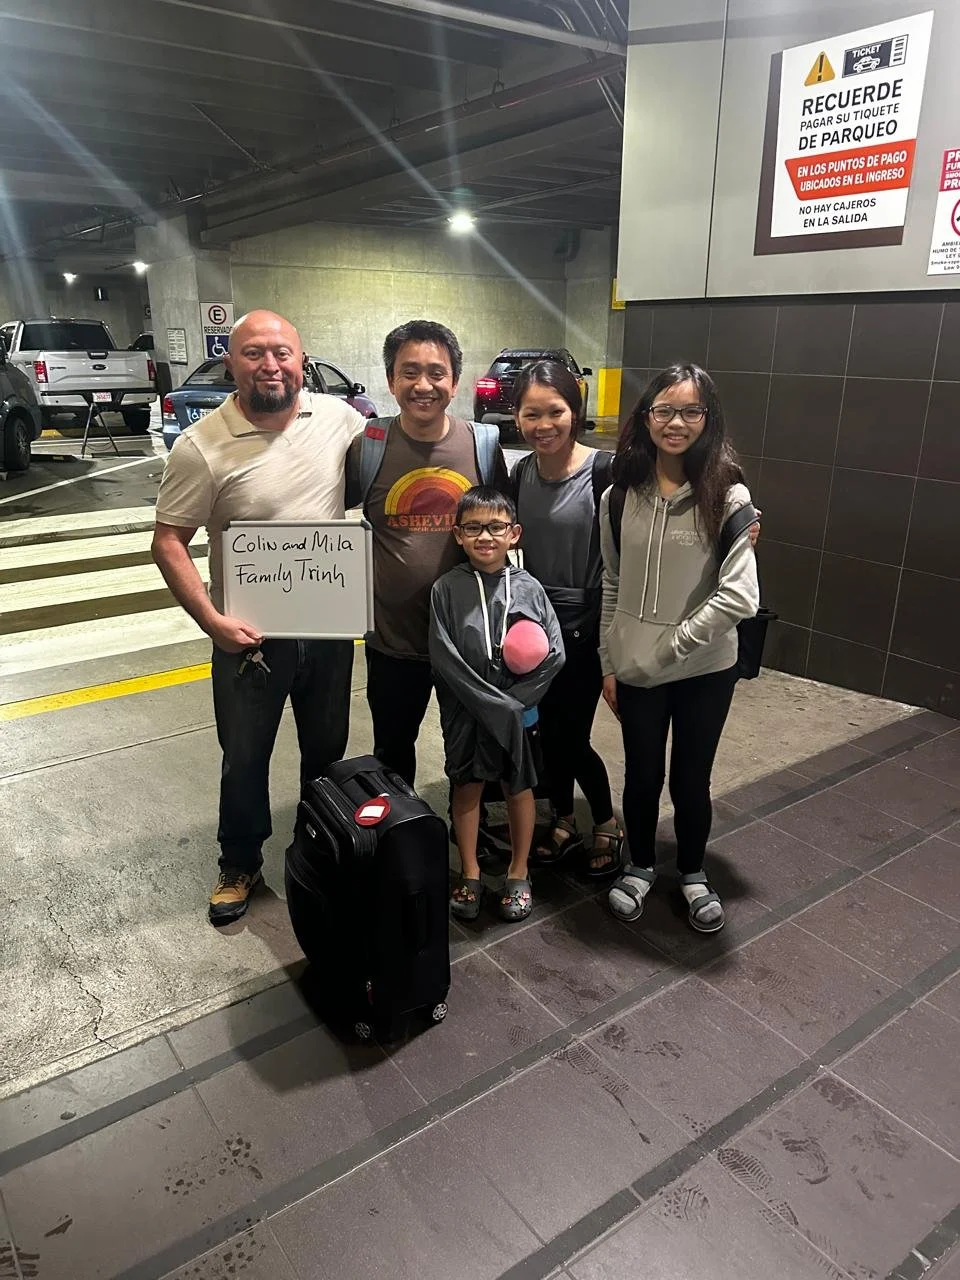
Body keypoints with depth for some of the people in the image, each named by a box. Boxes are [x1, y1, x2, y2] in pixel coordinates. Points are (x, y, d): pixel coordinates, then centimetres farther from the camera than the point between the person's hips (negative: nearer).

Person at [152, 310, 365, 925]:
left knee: (328, 749, 19)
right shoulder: (202, 447, -14)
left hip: (329, 626, 3)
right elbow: (169, 541, -10)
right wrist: (212, 620, -19)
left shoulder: (340, 418, -5)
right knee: (245, 760, 12)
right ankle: (240, 866, 36)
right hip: (249, 636, -3)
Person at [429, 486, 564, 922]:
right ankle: (470, 874, 30)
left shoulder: (528, 588, -6)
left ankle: (518, 874, 32)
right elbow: (444, 657, -14)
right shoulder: (446, 589, -9)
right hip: (465, 711, -1)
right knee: (467, 787, 12)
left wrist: (515, 698, -15)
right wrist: (492, 702, -17)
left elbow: (554, 653, -7)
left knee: (519, 788, 13)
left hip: (520, 710, 1)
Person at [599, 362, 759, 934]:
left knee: (691, 778, 13)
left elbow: (740, 596, -16)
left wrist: (672, 645, -15)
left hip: (705, 669, -2)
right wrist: (608, 664, 4)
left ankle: (693, 871, 39)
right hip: (635, 668, 2)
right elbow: (612, 586, 5)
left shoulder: (728, 496, -11)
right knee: (642, 774, 16)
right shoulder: (621, 496, -1)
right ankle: (640, 865, 41)